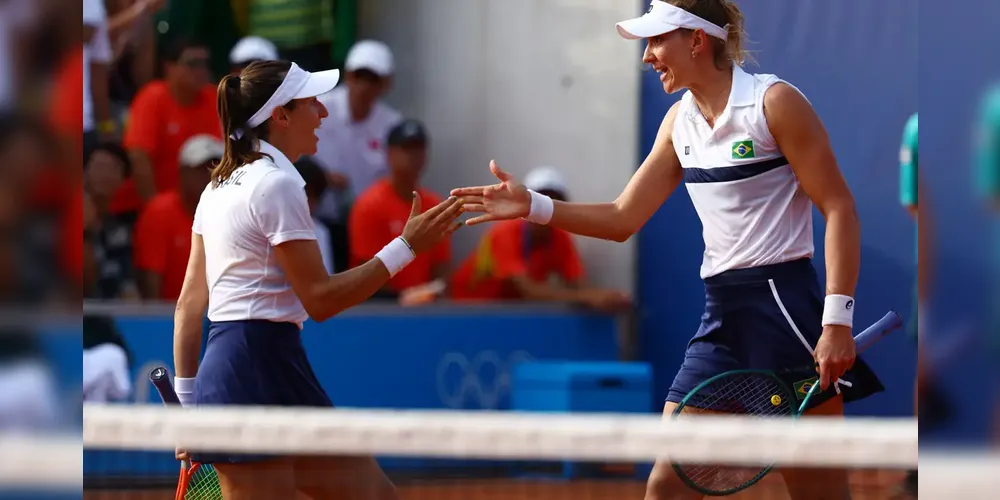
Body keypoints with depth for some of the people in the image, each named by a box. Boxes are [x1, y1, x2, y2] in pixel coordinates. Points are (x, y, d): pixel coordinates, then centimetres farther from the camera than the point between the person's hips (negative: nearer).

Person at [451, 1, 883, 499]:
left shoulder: (775, 102, -9)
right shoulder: (680, 121, 12)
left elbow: (839, 209, -11)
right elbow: (622, 219, 16)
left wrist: (837, 321, -19)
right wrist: (533, 206, 1)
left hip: (784, 307, -7)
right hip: (722, 313, 7)